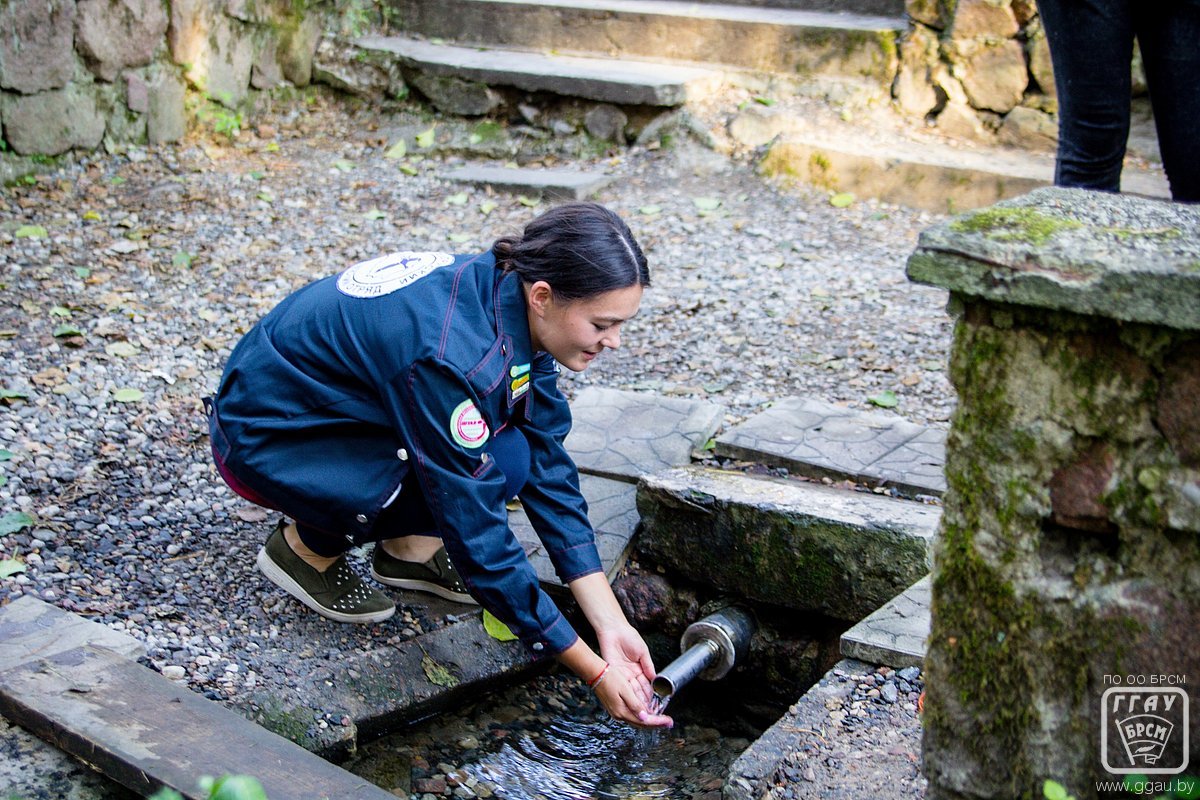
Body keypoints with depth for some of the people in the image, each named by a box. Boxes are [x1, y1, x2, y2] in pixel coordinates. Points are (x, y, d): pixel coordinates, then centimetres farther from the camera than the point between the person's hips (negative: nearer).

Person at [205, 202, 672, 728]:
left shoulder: (515, 306, -12)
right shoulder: (451, 354, -36)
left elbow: (549, 470, -9)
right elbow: (475, 533, -32)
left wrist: (611, 626, -13)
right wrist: (594, 670, -26)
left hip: (345, 406, 7)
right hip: (266, 439, -7)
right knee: (497, 467, -25)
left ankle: (408, 550, 8)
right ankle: (305, 547, -4)